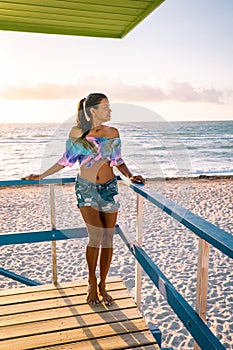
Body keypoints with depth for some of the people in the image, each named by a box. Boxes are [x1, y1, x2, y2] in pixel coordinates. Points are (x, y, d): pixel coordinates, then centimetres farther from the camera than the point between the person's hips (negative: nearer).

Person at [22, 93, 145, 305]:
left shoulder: (113, 133, 3)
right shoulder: (77, 133, -3)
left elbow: (118, 160, 12)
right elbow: (66, 160, 7)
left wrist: (130, 176, -5)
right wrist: (41, 176, 8)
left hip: (109, 188, 3)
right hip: (86, 188, -2)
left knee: (108, 239, 3)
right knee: (96, 235, -12)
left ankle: (102, 285, 21)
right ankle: (92, 283, 12)